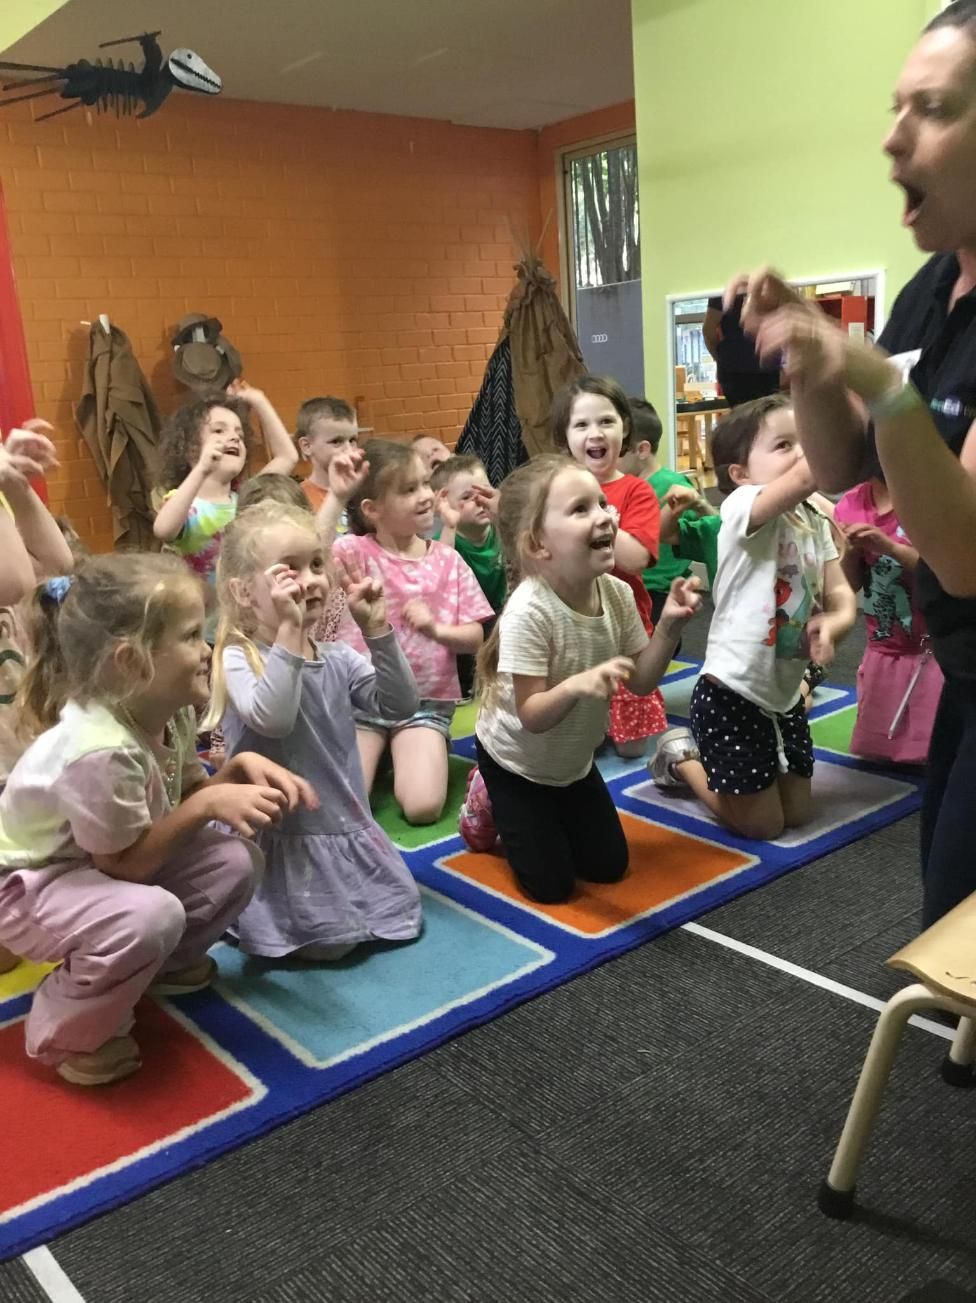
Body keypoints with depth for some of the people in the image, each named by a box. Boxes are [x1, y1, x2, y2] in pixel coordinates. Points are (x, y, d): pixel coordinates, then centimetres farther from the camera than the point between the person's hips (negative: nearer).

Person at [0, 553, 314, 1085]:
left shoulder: (170, 713, -11)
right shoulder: (100, 750, -37)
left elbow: (188, 793, 3)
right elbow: (126, 864, -27)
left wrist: (239, 768, -15)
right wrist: (207, 803, -28)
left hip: (105, 864, 8)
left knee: (235, 860, -7)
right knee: (152, 915, -35)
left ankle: (164, 964, 19)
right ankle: (66, 1033, -6)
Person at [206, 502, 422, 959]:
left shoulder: (338, 658, 3)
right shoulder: (238, 658, -15)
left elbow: (401, 705, -6)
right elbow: (272, 719, -33)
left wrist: (377, 631, -15)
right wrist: (289, 630, -34)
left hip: (348, 827, 6)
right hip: (282, 836, -6)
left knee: (402, 917, 9)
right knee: (332, 941, -13)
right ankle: (246, 912, 14)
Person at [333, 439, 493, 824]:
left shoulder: (447, 560, 1)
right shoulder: (356, 551, -8)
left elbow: (475, 637, 3)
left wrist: (437, 629, -17)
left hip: (426, 700, 1)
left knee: (423, 806, -17)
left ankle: (405, 756, 15)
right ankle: (377, 754, 16)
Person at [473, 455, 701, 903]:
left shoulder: (617, 594, -16)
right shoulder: (529, 613, -35)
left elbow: (641, 681, -8)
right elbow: (532, 716, -32)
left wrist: (669, 627, -22)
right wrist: (577, 685, -50)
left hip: (574, 762, 6)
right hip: (516, 763, -6)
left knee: (609, 868, 14)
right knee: (552, 887, 3)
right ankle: (489, 805, 24)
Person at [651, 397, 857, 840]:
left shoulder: (815, 523, 6)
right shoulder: (743, 507, -21)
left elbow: (840, 594, 1)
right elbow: (806, 477, -40)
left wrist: (833, 622, -21)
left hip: (785, 696, 8)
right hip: (732, 696, -8)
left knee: (797, 814, 19)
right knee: (762, 825, 5)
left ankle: (704, 757, 37)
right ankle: (681, 759, 27)